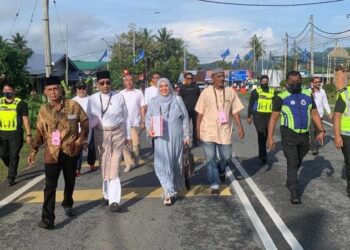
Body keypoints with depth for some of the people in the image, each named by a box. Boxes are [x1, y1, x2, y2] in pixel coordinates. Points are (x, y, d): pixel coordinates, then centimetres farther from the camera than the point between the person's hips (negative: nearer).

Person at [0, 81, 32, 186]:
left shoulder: (20, 103, -3)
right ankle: (11, 169, 37)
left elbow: (25, 120, -2)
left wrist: (28, 135, -5)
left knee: (13, 156, 0)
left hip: (15, 134, -4)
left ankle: (11, 178, 9)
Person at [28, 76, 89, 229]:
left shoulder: (73, 105, -5)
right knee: (50, 186, -8)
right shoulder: (43, 110, 1)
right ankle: (47, 219, -8)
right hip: (52, 153, 0)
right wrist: (34, 150, -1)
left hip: (71, 151, 0)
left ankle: (68, 205, 43)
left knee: (70, 181, 18)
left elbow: (85, 121, 6)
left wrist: (82, 138, -6)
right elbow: (40, 132, 6)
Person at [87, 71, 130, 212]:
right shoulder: (93, 99, 1)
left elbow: (125, 117, 6)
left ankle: (114, 200, -7)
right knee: (104, 167, 10)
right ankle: (107, 194, 26)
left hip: (117, 134, -2)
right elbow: (89, 119, 5)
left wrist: (127, 136, 9)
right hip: (100, 135, 2)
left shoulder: (119, 97, -1)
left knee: (114, 167, -7)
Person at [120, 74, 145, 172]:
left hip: (135, 123, -1)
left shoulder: (139, 92, 3)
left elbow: (142, 108, 4)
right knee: (125, 144, -1)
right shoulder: (121, 94, 5)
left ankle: (135, 161, 21)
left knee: (135, 144, 2)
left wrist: (143, 121, 0)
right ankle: (129, 163, 6)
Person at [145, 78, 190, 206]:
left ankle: (173, 188, 28)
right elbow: (148, 118, 8)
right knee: (162, 164, -11)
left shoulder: (177, 100, 2)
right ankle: (170, 191, -8)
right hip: (161, 138, 0)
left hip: (176, 137, 0)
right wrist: (149, 129, -12)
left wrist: (186, 135, 3)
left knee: (175, 163, 9)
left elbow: (185, 118, 5)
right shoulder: (153, 102, 4)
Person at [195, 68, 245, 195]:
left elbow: (235, 111, 7)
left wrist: (240, 127, 0)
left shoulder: (230, 92, 3)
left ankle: (221, 170, 42)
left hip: (225, 131, 2)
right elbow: (200, 113, -1)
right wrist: (198, 130, -4)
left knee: (226, 157, 10)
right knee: (210, 159, 0)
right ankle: (214, 185, 10)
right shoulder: (206, 92, -3)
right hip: (208, 131, -2)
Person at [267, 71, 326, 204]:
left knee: (298, 162, 19)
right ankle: (294, 192, -6)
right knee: (292, 162, -10)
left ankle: (290, 182, 42)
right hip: (288, 135, -4)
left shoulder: (308, 95, 6)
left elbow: (314, 114, 10)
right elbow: (273, 117, -5)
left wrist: (321, 131, 0)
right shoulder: (281, 97, -6)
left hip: (304, 135, 5)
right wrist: (270, 137, -10)